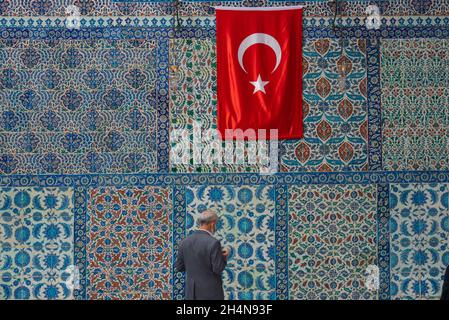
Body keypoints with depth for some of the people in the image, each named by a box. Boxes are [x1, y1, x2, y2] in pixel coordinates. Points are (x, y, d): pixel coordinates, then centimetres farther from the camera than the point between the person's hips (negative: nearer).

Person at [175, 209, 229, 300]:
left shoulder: (185, 241, 1)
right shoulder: (213, 243, -16)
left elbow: (179, 267, 7)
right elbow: (218, 269, -15)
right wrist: (224, 256, 2)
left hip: (191, 292, 5)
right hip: (210, 292, -5)